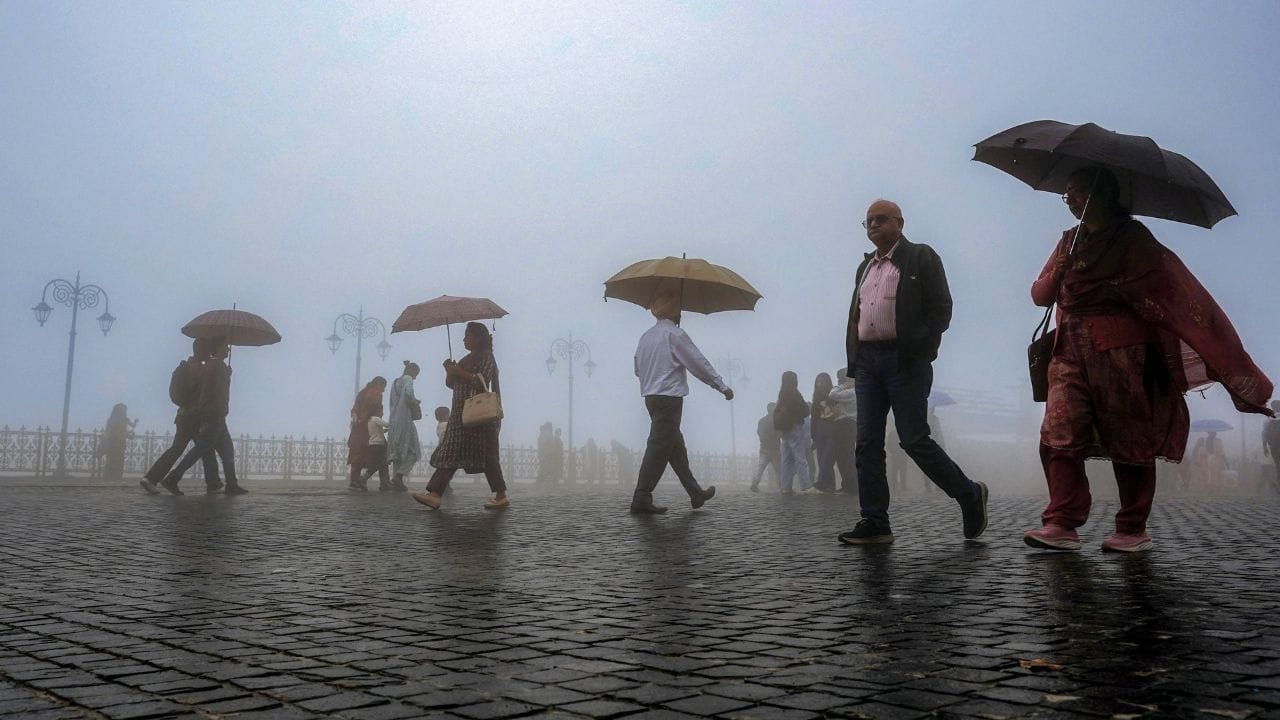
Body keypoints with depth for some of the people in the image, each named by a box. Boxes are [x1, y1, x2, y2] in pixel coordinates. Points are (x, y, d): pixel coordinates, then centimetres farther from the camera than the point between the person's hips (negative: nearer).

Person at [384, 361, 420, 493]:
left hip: (393, 420, 8)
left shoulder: (395, 382, 21)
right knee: (412, 450, -5)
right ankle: (398, 476, -20)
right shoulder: (407, 379, -3)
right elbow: (408, 393, -23)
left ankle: (397, 481, 4)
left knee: (397, 451, 9)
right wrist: (415, 402, -6)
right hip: (404, 419, -8)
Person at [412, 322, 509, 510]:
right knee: (450, 452, -1)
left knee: (486, 455, -5)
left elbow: (481, 381, -18)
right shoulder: (466, 359, 21)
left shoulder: (486, 356, -4)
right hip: (460, 413, 9)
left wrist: (459, 372, -16)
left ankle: (502, 496, 4)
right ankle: (434, 494, -7)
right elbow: (451, 384, 19)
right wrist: (450, 371, 0)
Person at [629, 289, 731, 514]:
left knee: (676, 446, 14)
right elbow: (699, 364, -10)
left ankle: (696, 494, 21)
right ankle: (641, 499, -10)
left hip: (650, 397, 9)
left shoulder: (645, 337, 13)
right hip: (670, 397, -9)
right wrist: (722, 387, -3)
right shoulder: (675, 334, -10)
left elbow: (637, 370, 19)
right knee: (658, 448, -8)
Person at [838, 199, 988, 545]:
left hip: (905, 361, -6)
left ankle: (970, 495, 13)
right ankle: (874, 522, 5)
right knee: (867, 444, 1)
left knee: (914, 440, -6)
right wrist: (853, 360, 10)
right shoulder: (865, 266, 22)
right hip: (867, 361, 6)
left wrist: (920, 352, -12)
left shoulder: (921, 257, 3)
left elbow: (941, 309, -3)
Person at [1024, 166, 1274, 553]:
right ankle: (1061, 524, -13)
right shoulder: (1070, 241, 18)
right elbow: (1040, 295, 12)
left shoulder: (1133, 238, 0)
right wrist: (1059, 271, -12)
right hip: (1073, 352, 4)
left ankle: (1133, 530, 11)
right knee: (1059, 434, -11)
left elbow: (1178, 293, -8)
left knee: (1130, 441, 1)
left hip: (1122, 354, -4)